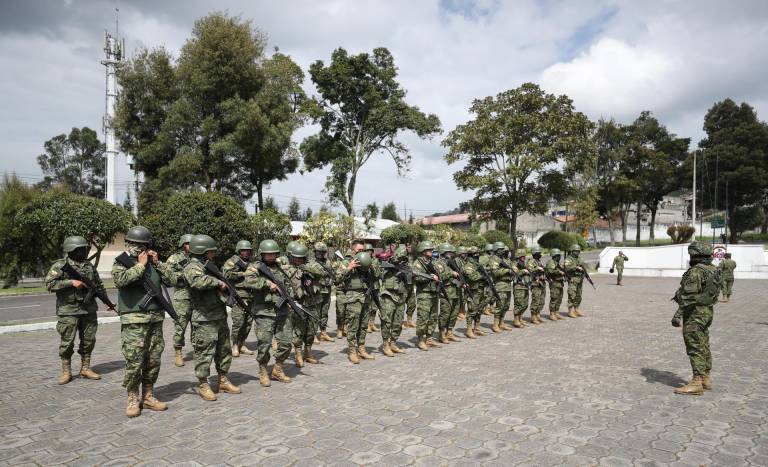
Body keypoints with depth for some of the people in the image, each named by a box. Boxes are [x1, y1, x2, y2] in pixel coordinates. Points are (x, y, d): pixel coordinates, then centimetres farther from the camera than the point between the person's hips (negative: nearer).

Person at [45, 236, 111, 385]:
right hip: (68, 311, -5)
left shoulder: (89, 266, 11)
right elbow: (50, 284, -14)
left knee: (89, 340, 8)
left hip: (89, 310, 5)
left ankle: (85, 369, 21)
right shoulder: (60, 266, -4)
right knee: (67, 342, 2)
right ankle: (66, 372, 15)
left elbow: (99, 285, 20)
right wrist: (71, 282, -21)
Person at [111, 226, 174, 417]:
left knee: (153, 360, 9)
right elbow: (120, 280, -21)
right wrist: (140, 265, -14)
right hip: (134, 320, -5)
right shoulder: (121, 263, 0)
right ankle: (133, 400, 10)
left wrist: (157, 263, -2)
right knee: (134, 362, -3)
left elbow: (171, 279, 6)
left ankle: (148, 396, 20)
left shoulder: (153, 263, 12)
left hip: (156, 319, 5)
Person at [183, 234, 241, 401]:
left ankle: (223, 380, 26)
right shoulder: (192, 267, -11)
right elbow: (198, 281, -35)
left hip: (220, 316, 9)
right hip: (204, 319, -9)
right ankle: (203, 385, 12)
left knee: (224, 349, 14)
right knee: (204, 352, 0)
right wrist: (218, 282, -25)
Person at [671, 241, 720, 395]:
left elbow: (688, 296, -23)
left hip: (695, 313, -10)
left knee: (695, 348, -7)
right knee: (703, 346, 17)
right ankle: (706, 378, 25)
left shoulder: (695, 271, -19)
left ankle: (697, 383, -5)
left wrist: (678, 314, -22)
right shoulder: (714, 270, 9)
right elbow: (713, 292, 16)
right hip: (707, 312, 10)